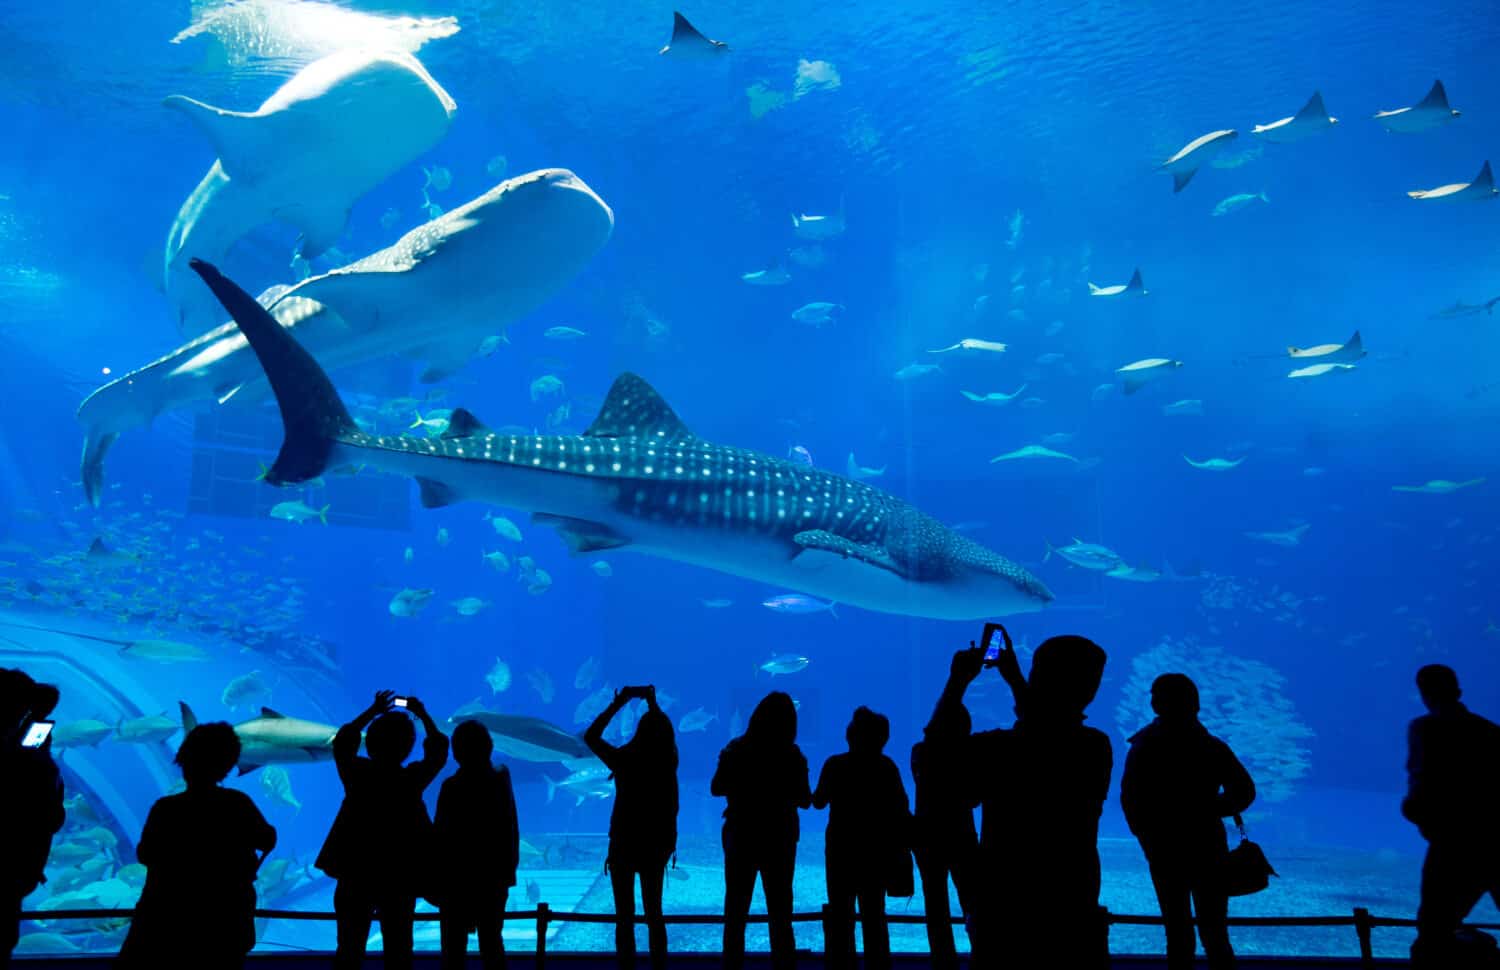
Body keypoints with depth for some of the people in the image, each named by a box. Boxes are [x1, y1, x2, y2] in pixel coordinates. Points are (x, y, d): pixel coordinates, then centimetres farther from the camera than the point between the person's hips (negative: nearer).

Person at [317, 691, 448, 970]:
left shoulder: (356, 773, -10)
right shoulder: (412, 779, -12)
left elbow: (341, 742, 8)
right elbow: (438, 750, 4)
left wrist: (372, 711, 12)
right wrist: (422, 715, 12)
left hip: (355, 873, 1)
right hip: (400, 876, -1)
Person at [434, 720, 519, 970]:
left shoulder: (453, 787, -15)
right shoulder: (502, 778, -1)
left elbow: (442, 836, -13)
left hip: (459, 878, -4)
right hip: (495, 876, 5)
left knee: (454, 945, 6)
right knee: (491, 942, 15)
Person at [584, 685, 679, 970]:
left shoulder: (625, 761, -18)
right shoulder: (668, 761, -9)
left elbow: (590, 736, -4)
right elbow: (664, 732, 13)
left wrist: (619, 702, -2)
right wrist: (652, 703, 19)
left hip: (624, 846, -3)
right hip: (657, 846, 3)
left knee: (625, 916, 9)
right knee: (654, 914, 17)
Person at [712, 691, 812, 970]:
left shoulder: (736, 750, -9)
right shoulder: (793, 756, -12)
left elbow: (716, 788, 0)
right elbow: (805, 801, -6)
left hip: (741, 837, 1)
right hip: (779, 840, 0)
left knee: (735, 910, 13)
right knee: (780, 912, 12)